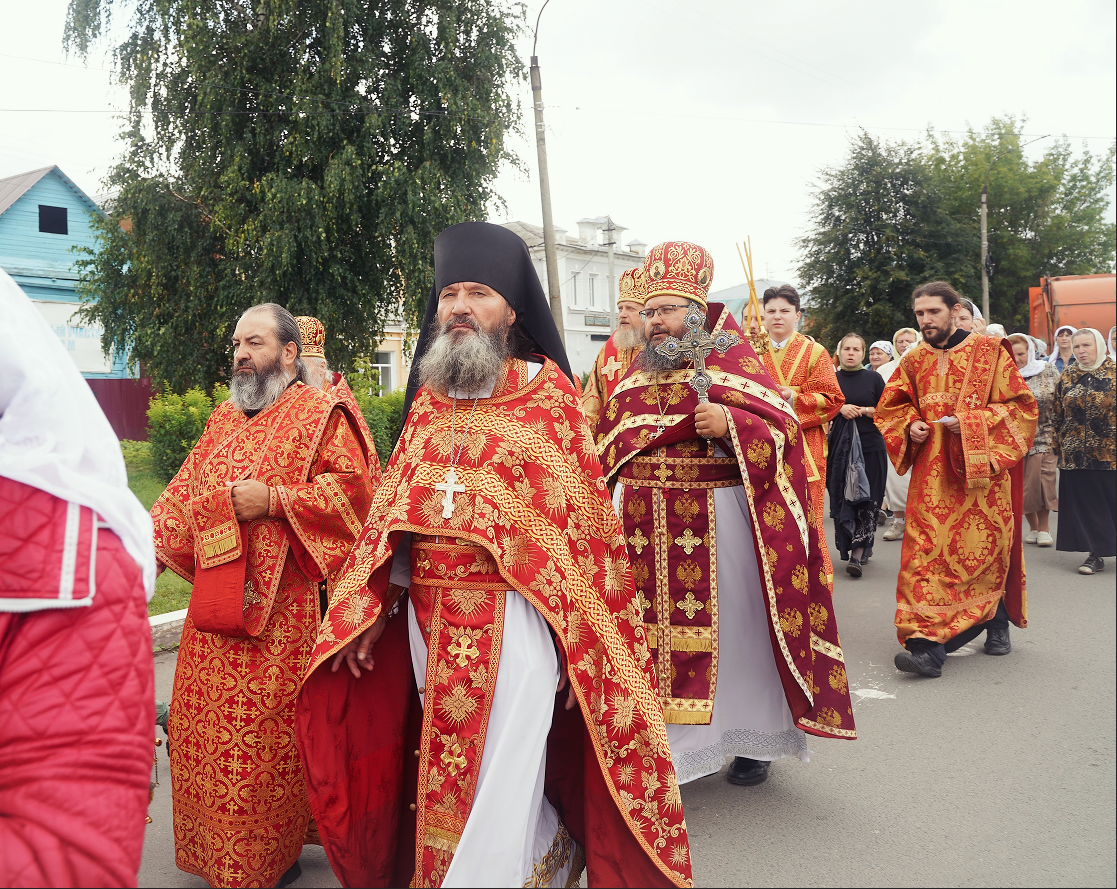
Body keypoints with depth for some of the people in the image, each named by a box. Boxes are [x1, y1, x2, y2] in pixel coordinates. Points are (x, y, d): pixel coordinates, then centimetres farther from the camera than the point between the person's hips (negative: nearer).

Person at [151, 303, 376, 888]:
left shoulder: (320, 414, -3)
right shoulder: (224, 418, 18)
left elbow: (350, 487, -14)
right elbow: (186, 493, 18)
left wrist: (274, 500, -19)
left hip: (278, 604, -7)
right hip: (214, 602, 7)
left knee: (265, 731, -2)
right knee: (206, 724, 13)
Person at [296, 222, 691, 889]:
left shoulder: (547, 391, -3)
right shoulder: (428, 398, 12)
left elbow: (583, 517, -6)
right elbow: (394, 509, 12)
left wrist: (568, 636, -10)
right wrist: (374, 608, 4)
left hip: (514, 615, -5)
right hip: (428, 619, 6)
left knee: (500, 779, -2)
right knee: (442, 769, 16)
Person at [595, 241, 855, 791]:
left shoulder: (733, 366, -2)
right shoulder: (633, 379, 14)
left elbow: (783, 431, -8)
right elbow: (606, 448, 21)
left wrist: (731, 424, -24)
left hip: (718, 523, -4)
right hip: (644, 529, 5)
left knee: (732, 629, 5)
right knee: (655, 627, 6)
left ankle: (752, 738, 25)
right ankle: (672, 740, 22)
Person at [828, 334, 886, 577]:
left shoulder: (874, 378, 6)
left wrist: (863, 411, -11)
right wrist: (840, 409, -10)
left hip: (870, 445, -2)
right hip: (839, 446, 2)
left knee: (866, 498, -8)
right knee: (842, 497, 1)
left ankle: (858, 555, -10)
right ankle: (862, 545, 18)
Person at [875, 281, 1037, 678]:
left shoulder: (990, 351, -1)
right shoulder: (913, 361, 9)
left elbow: (1020, 405, -3)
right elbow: (888, 408, 17)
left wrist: (971, 422, -16)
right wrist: (910, 425, -4)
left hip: (982, 470, -2)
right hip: (932, 474, 3)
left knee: (986, 549, 3)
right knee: (926, 552, -5)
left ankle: (996, 623, 24)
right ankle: (927, 646, -1)